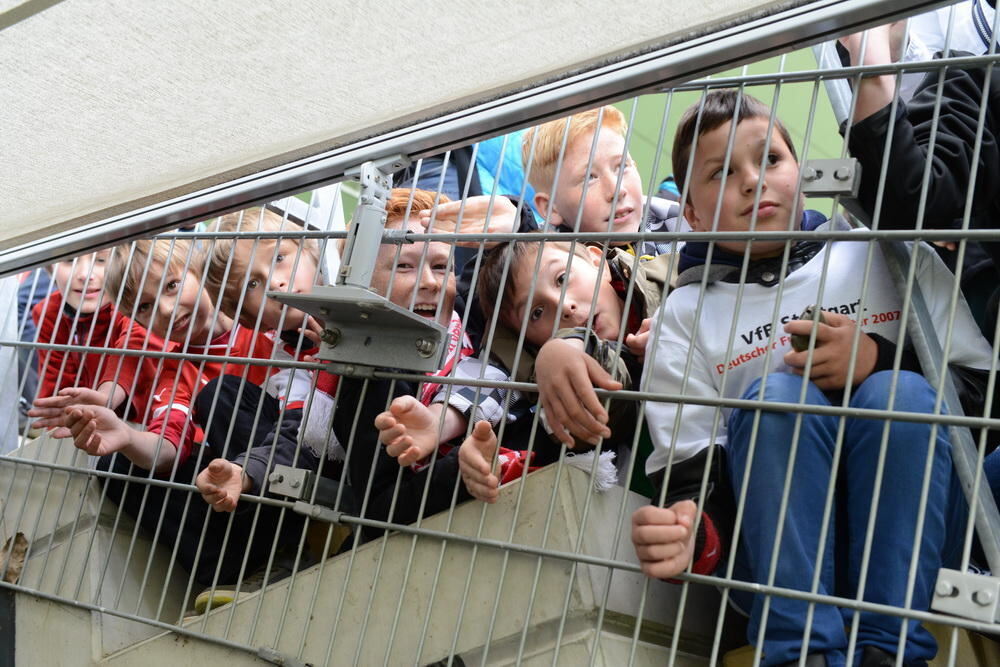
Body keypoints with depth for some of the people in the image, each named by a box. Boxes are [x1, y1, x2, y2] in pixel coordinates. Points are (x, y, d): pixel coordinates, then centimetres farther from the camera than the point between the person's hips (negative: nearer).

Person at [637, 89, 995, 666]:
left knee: (900, 394, -26)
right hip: (775, 553, 0)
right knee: (776, 392, -25)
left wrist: (880, 361, -14)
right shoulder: (685, 315, 7)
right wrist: (685, 525, -24)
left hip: (912, 545, 1)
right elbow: (687, 461, -1)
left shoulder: (885, 254, 8)